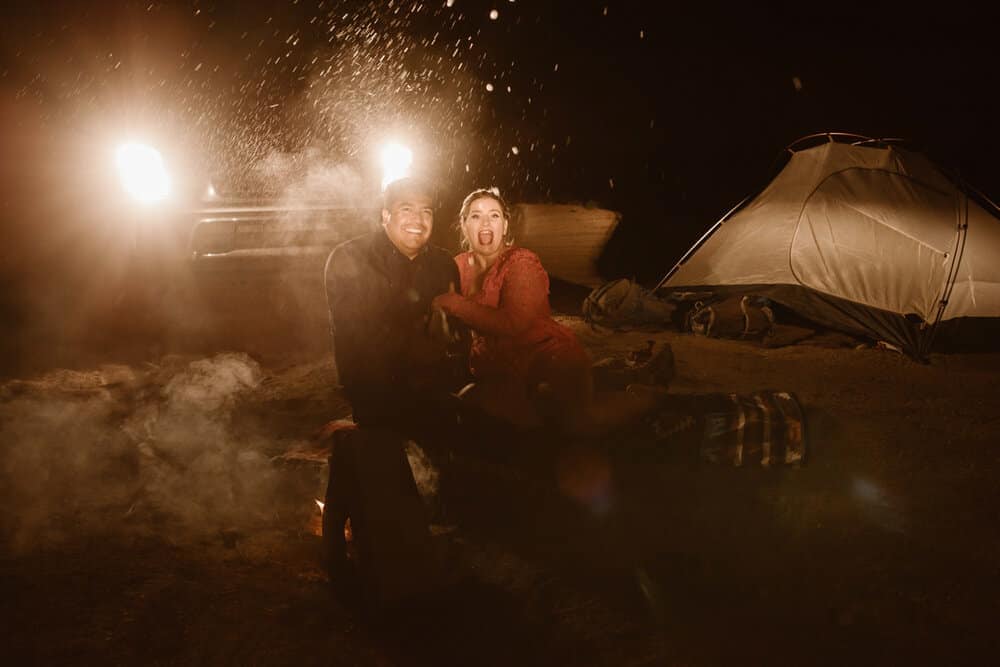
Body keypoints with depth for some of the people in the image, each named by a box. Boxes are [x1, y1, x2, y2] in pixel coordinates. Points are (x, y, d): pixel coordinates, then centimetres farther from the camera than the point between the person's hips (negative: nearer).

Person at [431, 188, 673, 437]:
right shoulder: (460, 265, 9)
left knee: (579, 421, -29)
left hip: (549, 359, -5)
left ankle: (651, 393, 0)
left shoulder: (522, 263, -11)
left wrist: (454, 303, -20)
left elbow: (513, 324, -25)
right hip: (502, 374, 6)